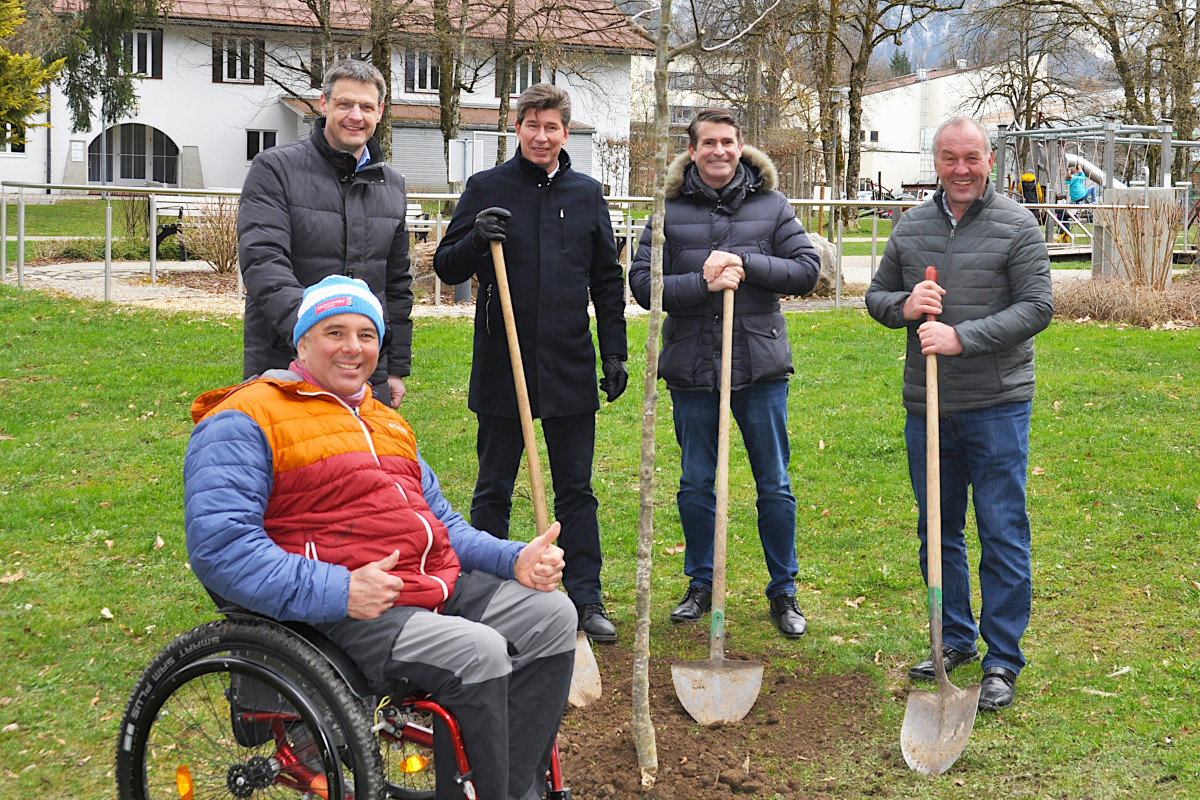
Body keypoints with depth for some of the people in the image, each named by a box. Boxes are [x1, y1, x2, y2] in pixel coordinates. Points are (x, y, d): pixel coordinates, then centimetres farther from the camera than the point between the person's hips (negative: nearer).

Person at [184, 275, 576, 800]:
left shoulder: (385, 423, 26)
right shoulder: (245, 420, -2)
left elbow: (438, 520, 29)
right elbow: (218, 545, -15)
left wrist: (516, 560, 9)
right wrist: (337, 591, -24)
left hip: (440, 586, 9)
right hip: (340, 614, -8)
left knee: (551, 614, -8)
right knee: (478, 653, -27)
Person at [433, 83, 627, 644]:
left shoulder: (586, 195, 9)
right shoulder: (487, 188, 2)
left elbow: (607, 282, 14)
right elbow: (446, 267, 3)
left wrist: (615, 353, 8)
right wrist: (475, 239, -18)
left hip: (571, 367, 2)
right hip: (501, 366, -1)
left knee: (576, 490, 7)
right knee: (493, 491, 8)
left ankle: (586, 598, 14)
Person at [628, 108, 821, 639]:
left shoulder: (771, 206, 4)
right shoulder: (670, 211, 2)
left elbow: (806, 270, -1)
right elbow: (643, 283, -3)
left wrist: (745, 263, -14)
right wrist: (703, 283, -17)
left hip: (761, 366, 0)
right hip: (691, 368, 0)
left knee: (774, 485, 6)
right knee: (696, 484, 10)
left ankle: (783, 591, 20)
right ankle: (700, 585, 26)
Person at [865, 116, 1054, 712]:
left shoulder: (1016, 227, -4)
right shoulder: (911, 228, 9)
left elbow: (1037, 306, -9)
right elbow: (876, 295, 16)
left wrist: (963, 337, -20)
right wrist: (904, 306, -8)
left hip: (996, 404, -5)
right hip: (927, 405, 5)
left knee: (1002, 534, -1)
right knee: (938, 530, 14)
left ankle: (1003, 662, 9)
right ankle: (956, 641, 29)